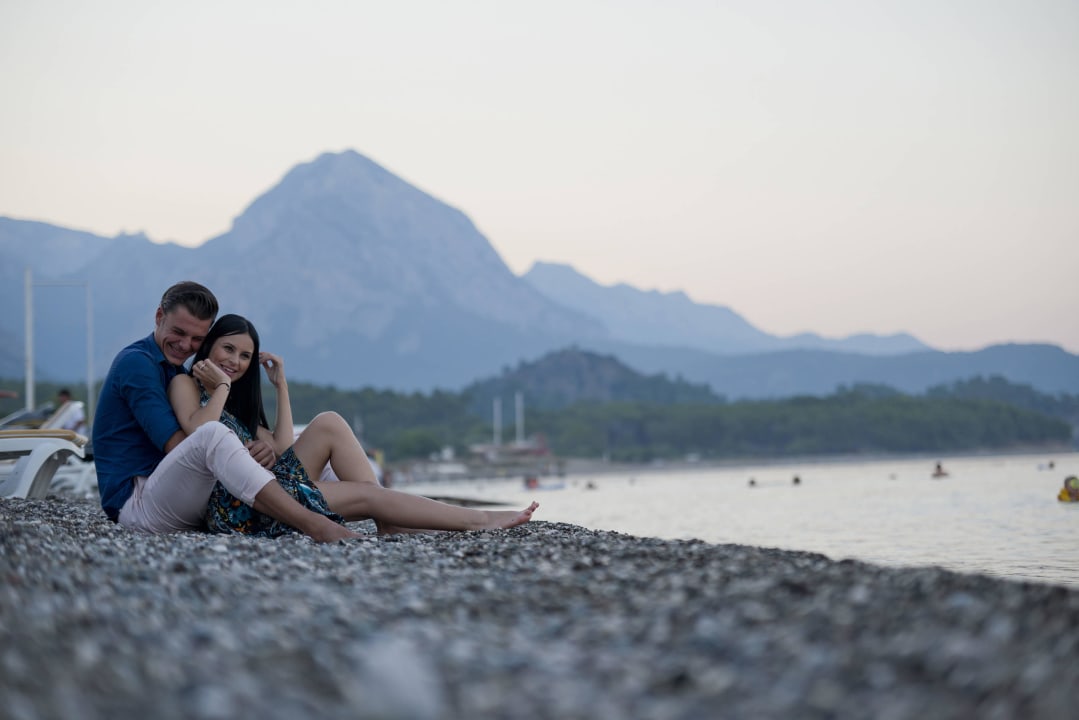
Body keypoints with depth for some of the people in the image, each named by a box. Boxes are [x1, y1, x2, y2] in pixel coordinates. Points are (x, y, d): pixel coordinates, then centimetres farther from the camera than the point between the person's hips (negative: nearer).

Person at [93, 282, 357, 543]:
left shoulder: (175, 371, 22)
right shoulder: (136, 362, -6)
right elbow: (176, 445, -16)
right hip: (135, 503, -9)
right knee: (212, 433, -34)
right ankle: (314, 526, -44)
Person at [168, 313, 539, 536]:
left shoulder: (238, 402, 25)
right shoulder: (185, 385, 2)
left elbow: (282, 451, 11)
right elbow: (197, 433, -22)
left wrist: (281, 388, 11)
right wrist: (221, 387, -8)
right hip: (238, 510, -8)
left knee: (328, 424, -6)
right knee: (366, 494, -12)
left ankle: (390, 522, -15)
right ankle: (476, 519, -10)